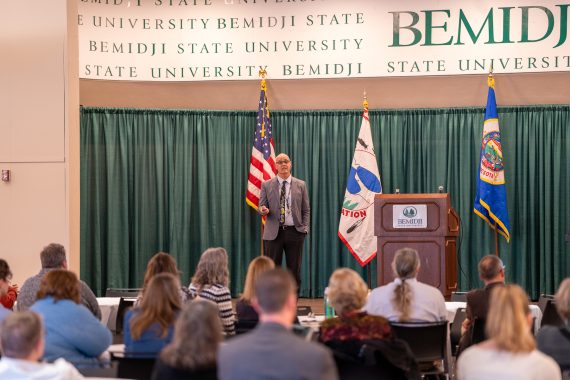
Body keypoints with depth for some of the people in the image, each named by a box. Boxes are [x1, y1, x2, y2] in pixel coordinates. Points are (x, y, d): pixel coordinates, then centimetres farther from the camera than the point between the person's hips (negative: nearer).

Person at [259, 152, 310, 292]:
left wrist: (305, 228, -2)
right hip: (273, 233, -1)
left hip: (294, 232, 1)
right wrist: (263, 210, -17)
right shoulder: (266, 185, 6)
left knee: (294, 270, 3)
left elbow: (306, 210, 9)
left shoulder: (301, 185, 8)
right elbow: (261, 206, 6)